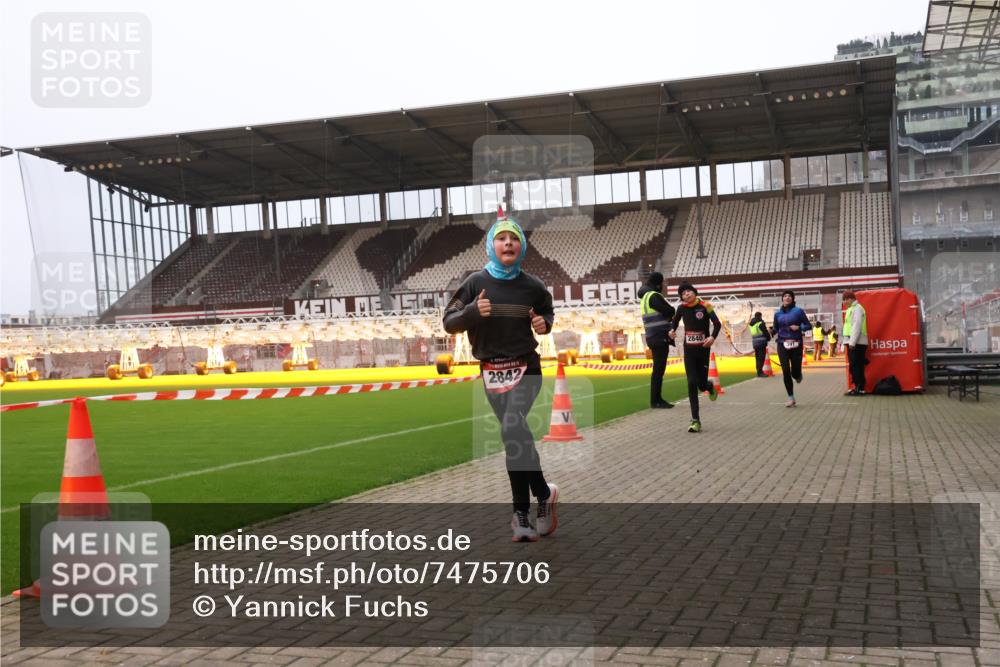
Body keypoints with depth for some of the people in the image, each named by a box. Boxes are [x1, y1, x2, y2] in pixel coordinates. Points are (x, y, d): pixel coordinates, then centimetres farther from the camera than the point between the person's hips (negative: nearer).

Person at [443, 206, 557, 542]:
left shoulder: (532, 286, 1)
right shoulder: (476, 283, -2)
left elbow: (547, 313, 21)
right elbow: (449, 323, -1)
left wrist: (545, 324, -2)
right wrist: (472, 311, -21)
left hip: (526, 368, -1)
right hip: (491, 372, 1)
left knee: (512, 430, -20)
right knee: (515, 437, 4)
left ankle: (522, 511, -7)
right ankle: (543, 494, 17)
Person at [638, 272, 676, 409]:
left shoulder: (646, 296, 18)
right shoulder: (654, 296, -13)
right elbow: (670, 311, -17)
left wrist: (667, 313, 0)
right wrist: (671, 310, 4)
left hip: (655, 338, 10)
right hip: (660, 337, -10)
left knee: (658, 369, 14)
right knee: (658, 369, -7)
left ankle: (657, 399, 19)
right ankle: (655, 400, -5)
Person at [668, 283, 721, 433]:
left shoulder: (705, 306, -11)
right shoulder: (682, 308, -1)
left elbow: (717, 324, -10)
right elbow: (675, 319, 18)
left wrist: (713, 337, -27)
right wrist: (672, 329, -2)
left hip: (703, 349, -2)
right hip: (689, 350, 2)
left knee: (701, 384, 4)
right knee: (692, 384, -8)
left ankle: (710, 387, 46)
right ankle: (696, 421, -6)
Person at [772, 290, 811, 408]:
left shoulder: (798, 311, -2)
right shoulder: (778, 313, 8)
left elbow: (808, 325, 1)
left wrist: (798, 327, -16)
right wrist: (776, 335, 1)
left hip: (796, 344, -2)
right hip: (782, 345, 2)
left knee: (795, 372, -1)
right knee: (786, 372, -6)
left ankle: (798, 375, 39)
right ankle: (791, 398, 4)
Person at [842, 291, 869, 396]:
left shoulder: (857, 308, -9)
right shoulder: (851, 309, 21)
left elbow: (857, 326, -18)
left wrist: (852, 342, -22)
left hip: (857, 343, -10)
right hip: (852, 342, 10)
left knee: (856, 366, -10)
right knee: (854, 366, 12)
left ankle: (859, 388, -10)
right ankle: (857, 387, 16)